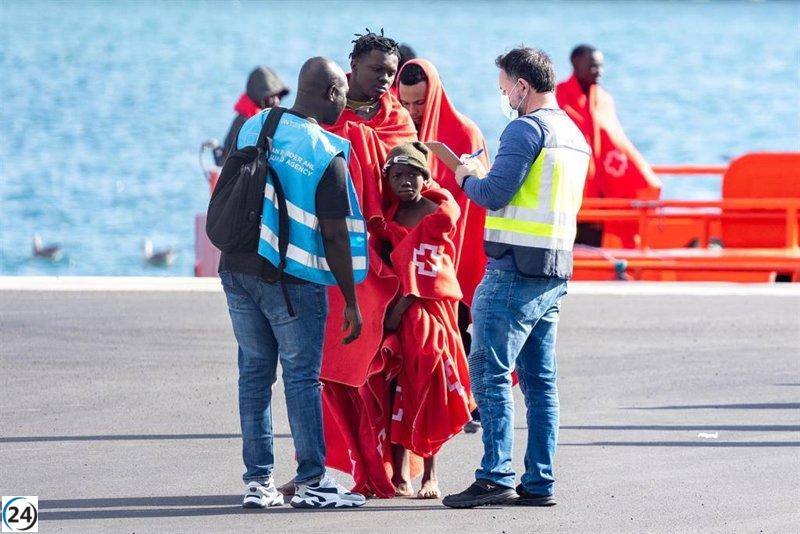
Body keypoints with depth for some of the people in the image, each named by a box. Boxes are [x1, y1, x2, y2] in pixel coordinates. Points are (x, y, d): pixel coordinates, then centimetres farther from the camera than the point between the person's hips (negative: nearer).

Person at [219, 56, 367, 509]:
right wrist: (351, 302, -5)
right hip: (291, 277, -5)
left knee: (255, 371, 10)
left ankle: (258, 480, 11)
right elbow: (335, 236, -11)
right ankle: (312, 481, 3)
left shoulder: (253, 127, 5)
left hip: (237, 265, 5)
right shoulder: (326, 155, -12)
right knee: (302, 377, 1)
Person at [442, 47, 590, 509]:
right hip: (555, 272, 9)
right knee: (540, 379, 9)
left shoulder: (527, 129, -12)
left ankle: (496, 477, -11)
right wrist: (484, 176, 19)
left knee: (491, 371, -6)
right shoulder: (575, 135, 18)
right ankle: (540, 483, 9)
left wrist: (467, 178, 3)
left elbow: (495, 194, -17)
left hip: (516, 267, -9)